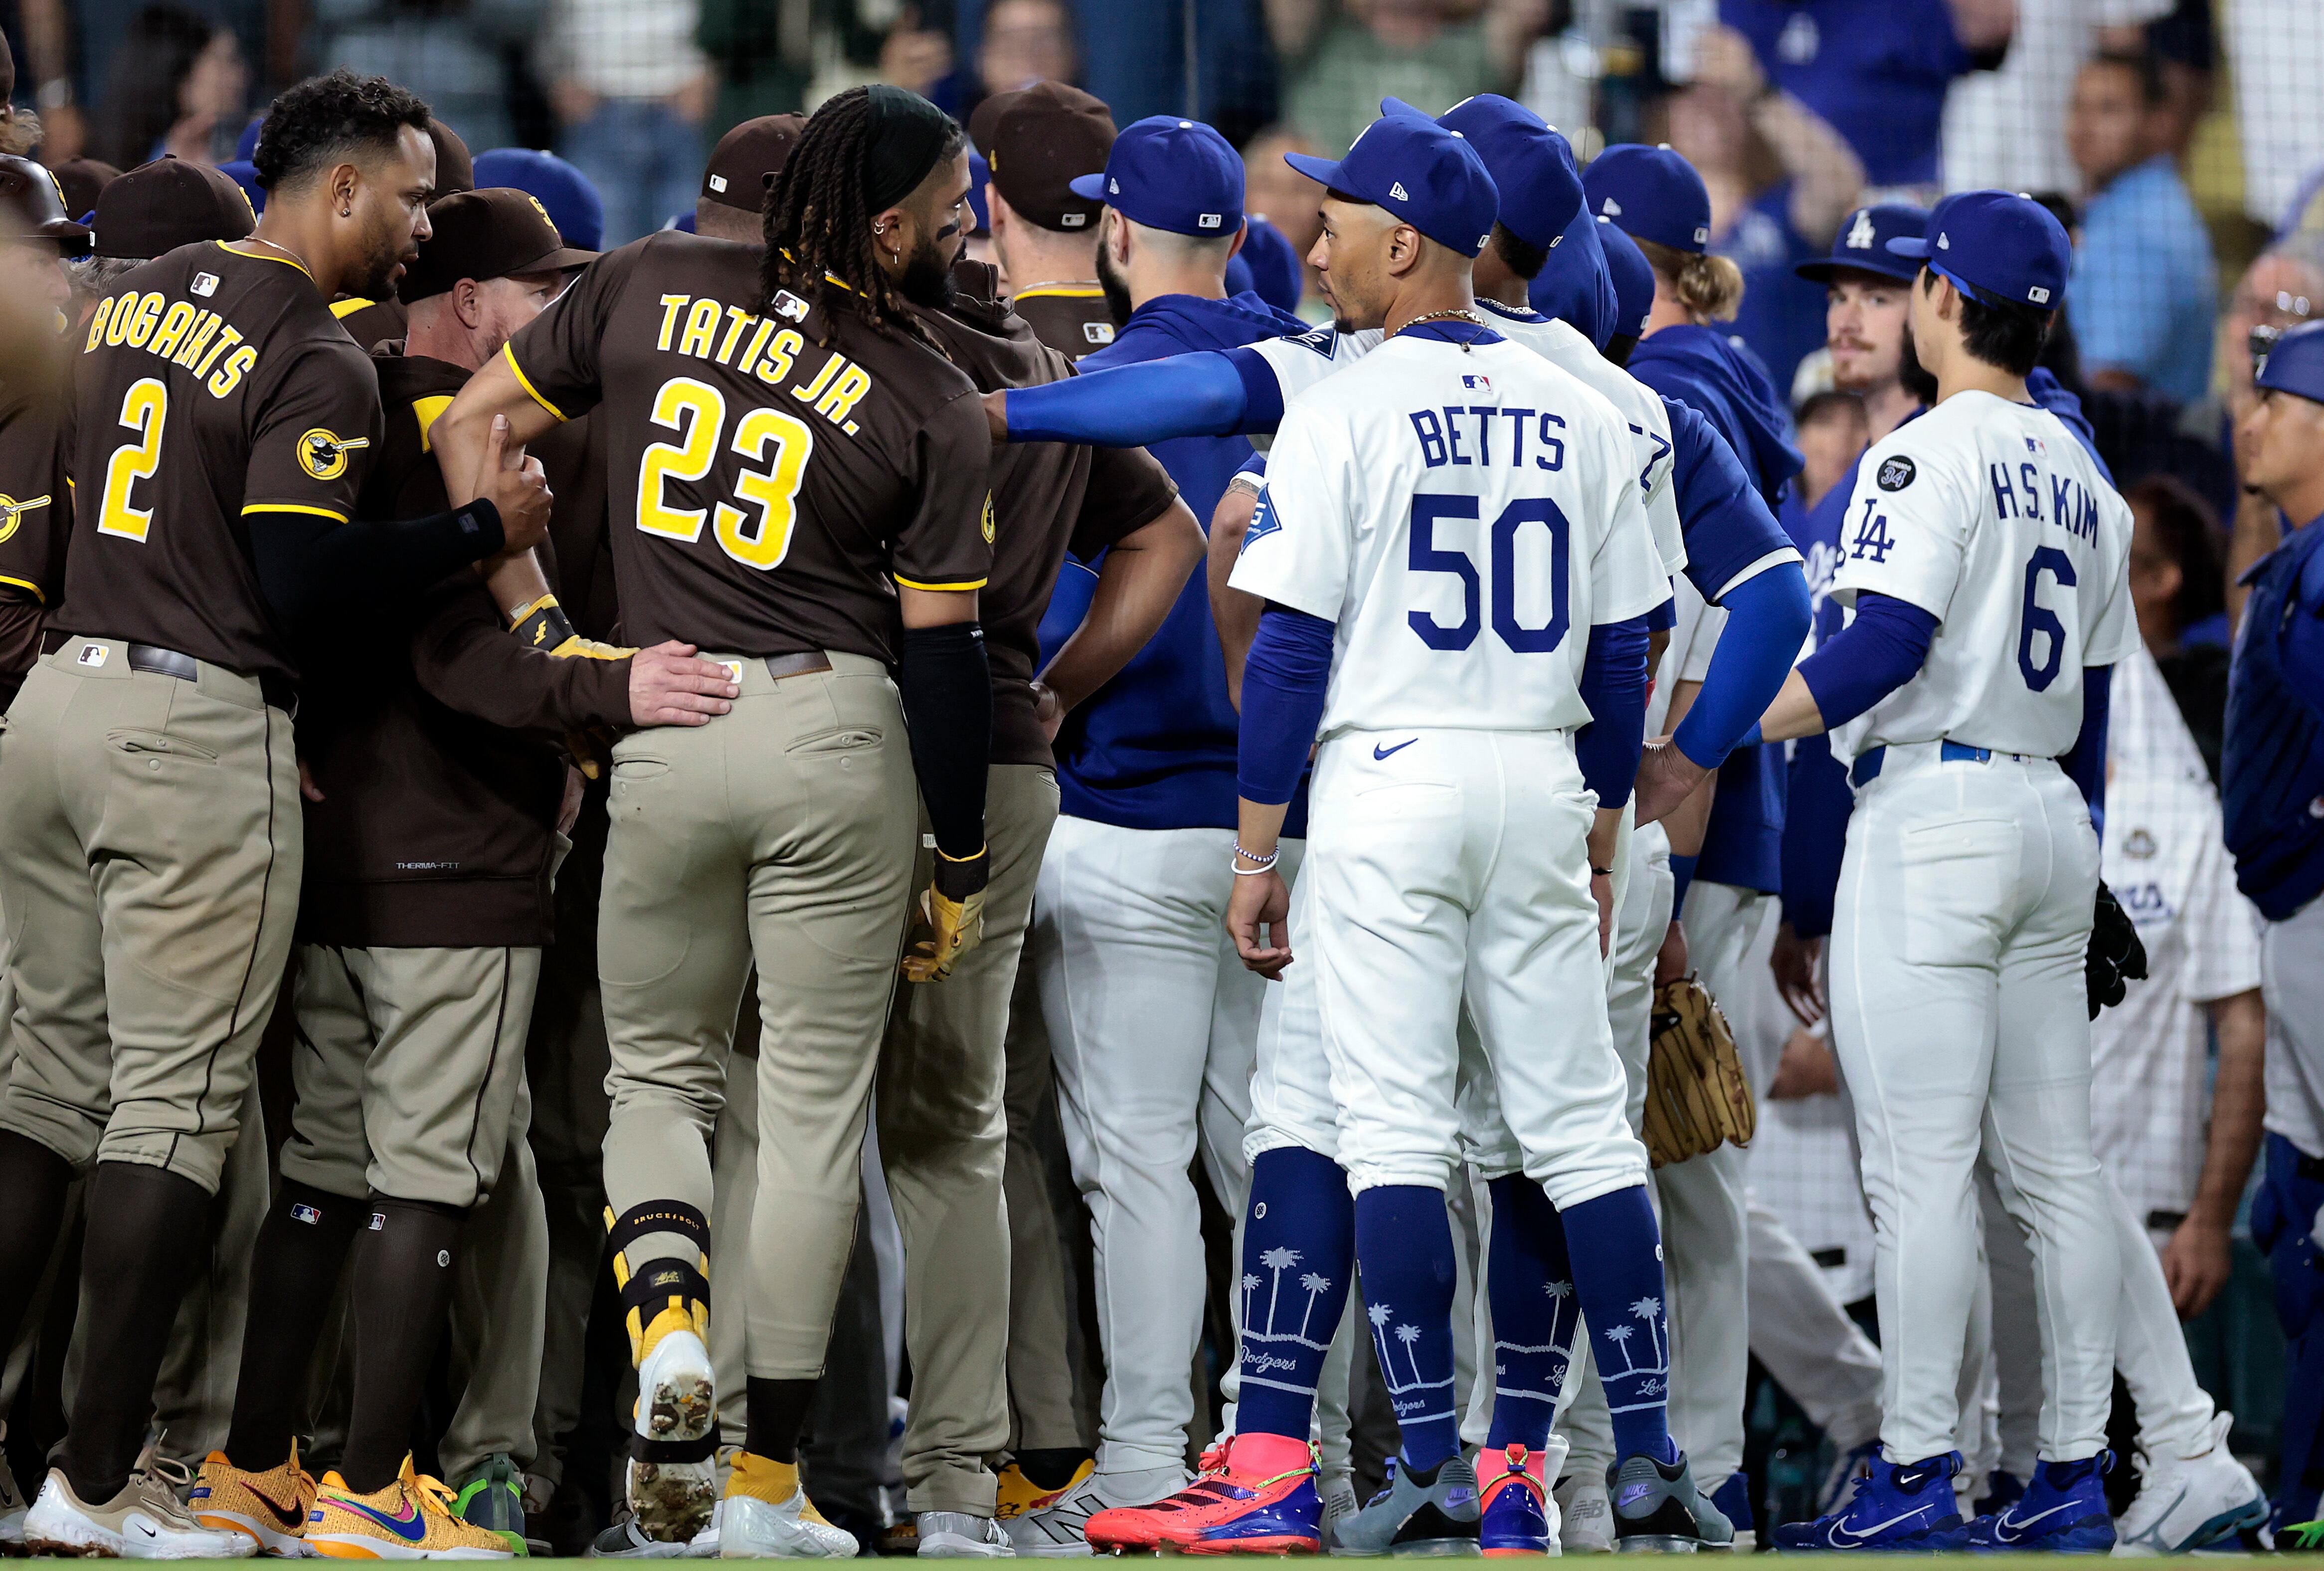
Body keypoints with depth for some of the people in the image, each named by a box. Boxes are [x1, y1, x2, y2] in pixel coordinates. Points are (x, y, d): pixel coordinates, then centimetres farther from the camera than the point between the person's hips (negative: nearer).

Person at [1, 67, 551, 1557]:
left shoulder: (135, 300, 13)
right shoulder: (321, 364, -12)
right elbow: (302, 581, -18)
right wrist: (482, 527, -8)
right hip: (201, 728, -8)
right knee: (176, 1103, -2)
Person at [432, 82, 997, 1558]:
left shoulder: (652, 286, 2)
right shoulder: (934, 406, -6)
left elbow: (472, 425, 8)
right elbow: (943, 653, -3)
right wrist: (961, 865, 7)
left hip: (661, 729, 2)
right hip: (837, 739, -2)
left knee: (658, 1072, 18)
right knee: (814, 1115, 5)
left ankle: (666, 1321, -11)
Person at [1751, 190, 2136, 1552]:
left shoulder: (1927, 456, -10)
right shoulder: (2086, 480, 15)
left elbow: (1886, 645, -20)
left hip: (1933, 814, -8)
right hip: (2052, 822, 8)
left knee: (1922, 1170, -8)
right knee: (2055, 1166, 8)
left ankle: (1916, 1482, -10)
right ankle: (2076, 1480, 8)